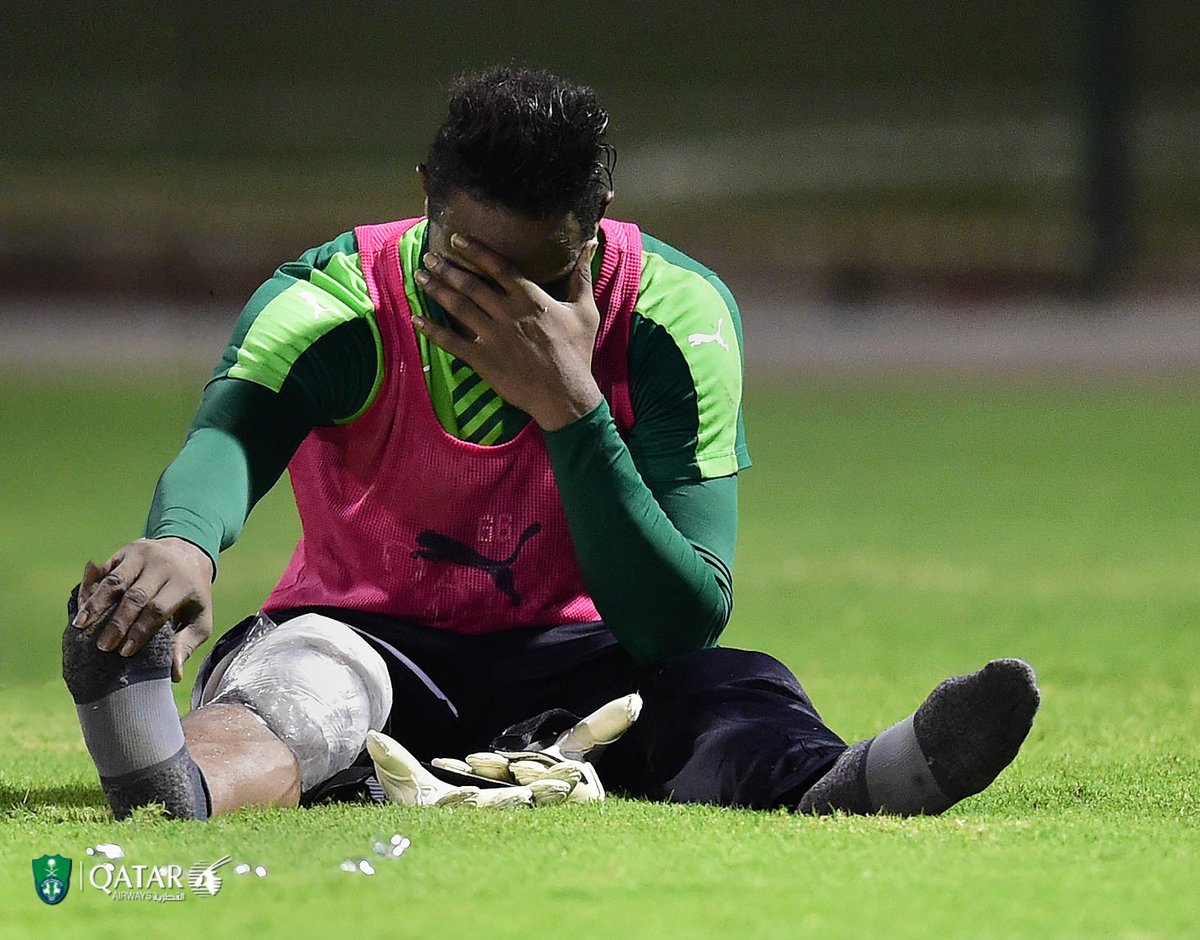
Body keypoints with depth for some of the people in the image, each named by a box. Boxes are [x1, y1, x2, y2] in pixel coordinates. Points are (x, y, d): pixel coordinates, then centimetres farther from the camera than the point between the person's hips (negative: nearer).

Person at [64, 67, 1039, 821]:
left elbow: (686, 622, -21)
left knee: (740, 688, -29)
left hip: (566, 662, 1)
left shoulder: (675, 313, -14)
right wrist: (182, 543, -62)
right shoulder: (331, 303, -15)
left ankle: (831, 787, -64)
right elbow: (223, 440, -37)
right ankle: (195, 781, -71)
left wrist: (569, 406, -31)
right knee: (305, 664, -36)